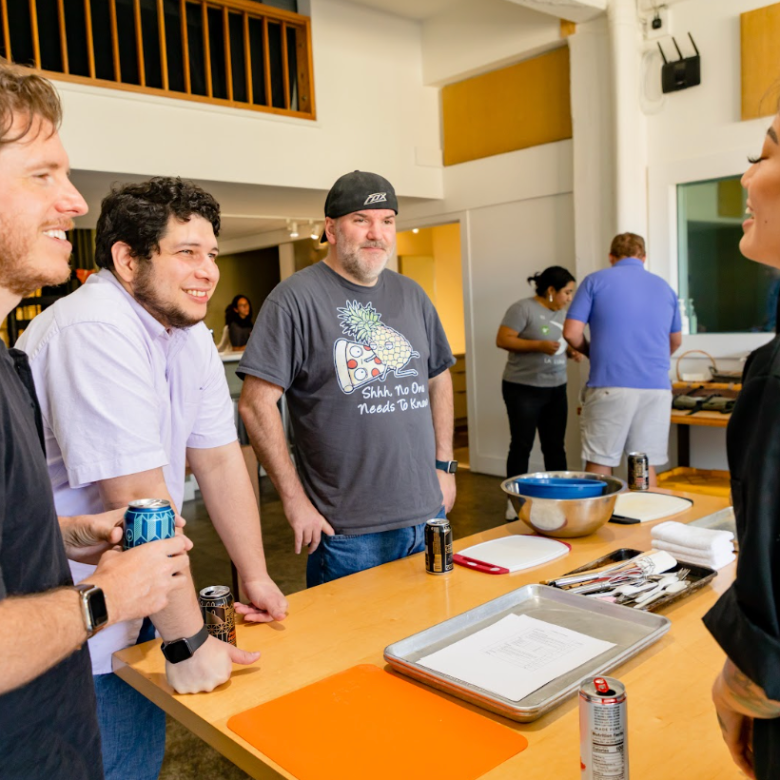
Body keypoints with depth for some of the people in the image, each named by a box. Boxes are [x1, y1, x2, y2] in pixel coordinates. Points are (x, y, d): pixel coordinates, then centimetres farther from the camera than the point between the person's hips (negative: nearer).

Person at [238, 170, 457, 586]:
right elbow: (255, 403, -14)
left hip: (427, 518, 6)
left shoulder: (411, 295, 10)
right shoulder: (297, 297, -10)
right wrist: (295, 500, -13)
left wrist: (444, 465, 11)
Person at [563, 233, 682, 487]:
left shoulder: (595, 281, 5)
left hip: (610, 385, -3)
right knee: (646, 467, 8)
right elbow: (676, 341, 29)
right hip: (656, 387, 4)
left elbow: (571, 333, -3)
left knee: (599, 464, 3)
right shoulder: (664, 287, 18)